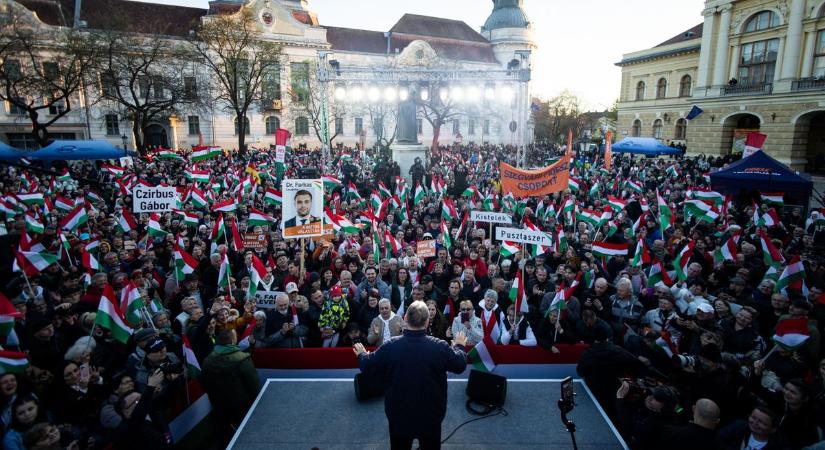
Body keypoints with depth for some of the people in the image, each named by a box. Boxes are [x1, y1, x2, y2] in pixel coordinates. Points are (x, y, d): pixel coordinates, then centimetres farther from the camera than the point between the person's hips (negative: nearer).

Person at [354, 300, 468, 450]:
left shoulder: (390, 346, -20)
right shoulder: (440, 347, -21)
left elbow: (368, 366, -6)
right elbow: (460, 365, -4)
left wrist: (362, 354, 17)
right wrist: (459, 346, 16)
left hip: (398, 414, 1)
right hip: (431, 414, 0)